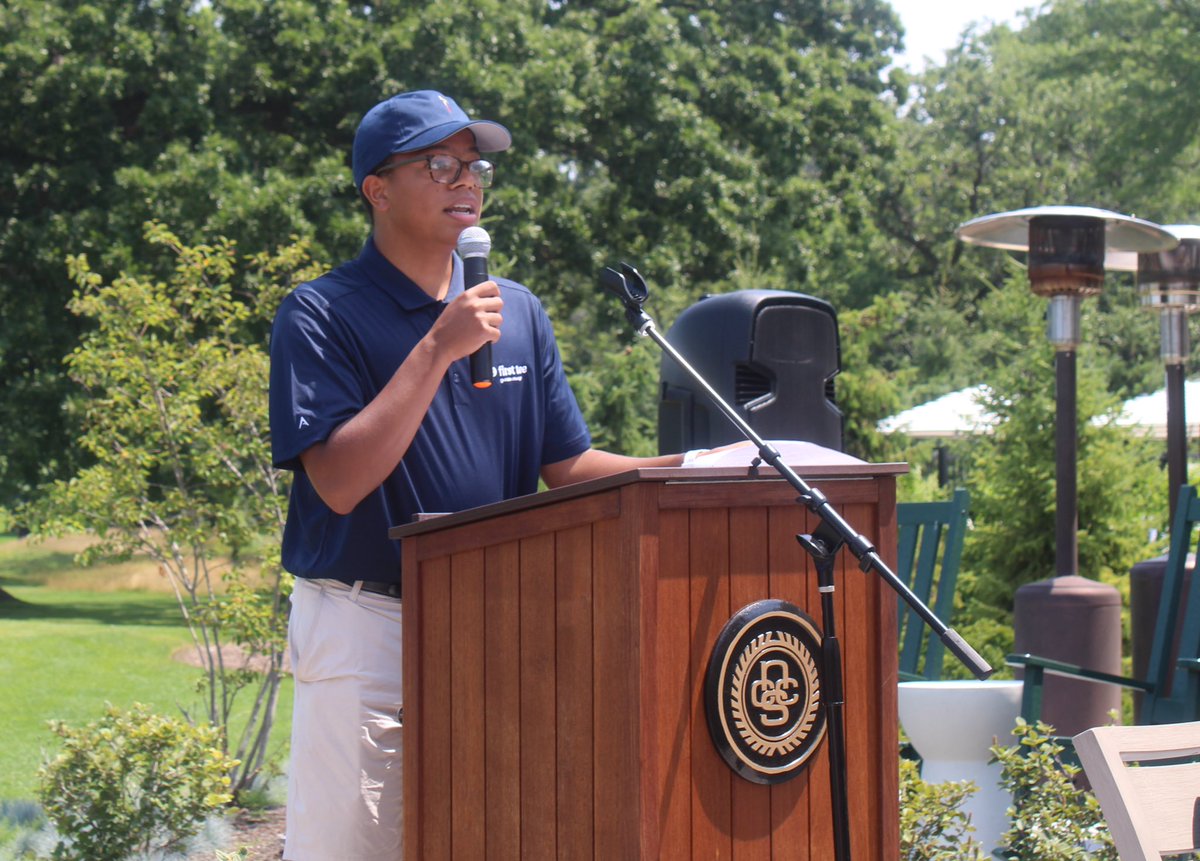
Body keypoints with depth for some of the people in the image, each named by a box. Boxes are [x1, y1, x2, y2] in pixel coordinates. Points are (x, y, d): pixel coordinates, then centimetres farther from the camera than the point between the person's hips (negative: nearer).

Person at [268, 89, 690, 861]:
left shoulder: (518, 312, 13)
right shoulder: (321, 318, -5)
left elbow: (570, 468, 13)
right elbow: (340, 483, -16)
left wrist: (696, 469, -2)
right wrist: (440, 348, -17)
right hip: (367, 627, -5)